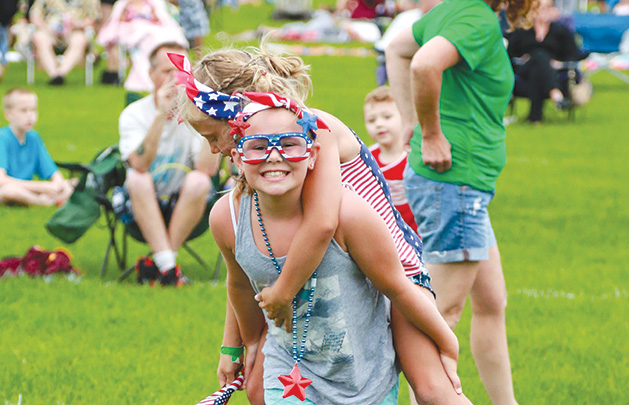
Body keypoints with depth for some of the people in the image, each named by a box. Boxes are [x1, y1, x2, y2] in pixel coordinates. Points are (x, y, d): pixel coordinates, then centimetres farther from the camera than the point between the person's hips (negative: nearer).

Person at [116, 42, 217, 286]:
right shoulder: (134, 114, -8)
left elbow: (208, 169, -20)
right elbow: (140, 165, -28)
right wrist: (161, 115, -33)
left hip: (183, 209, 1)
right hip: (142, 209, -1)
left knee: (198, 181, -30)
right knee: (138, 179, -31)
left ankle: (156, 263, -23)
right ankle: (168, 266, -36)